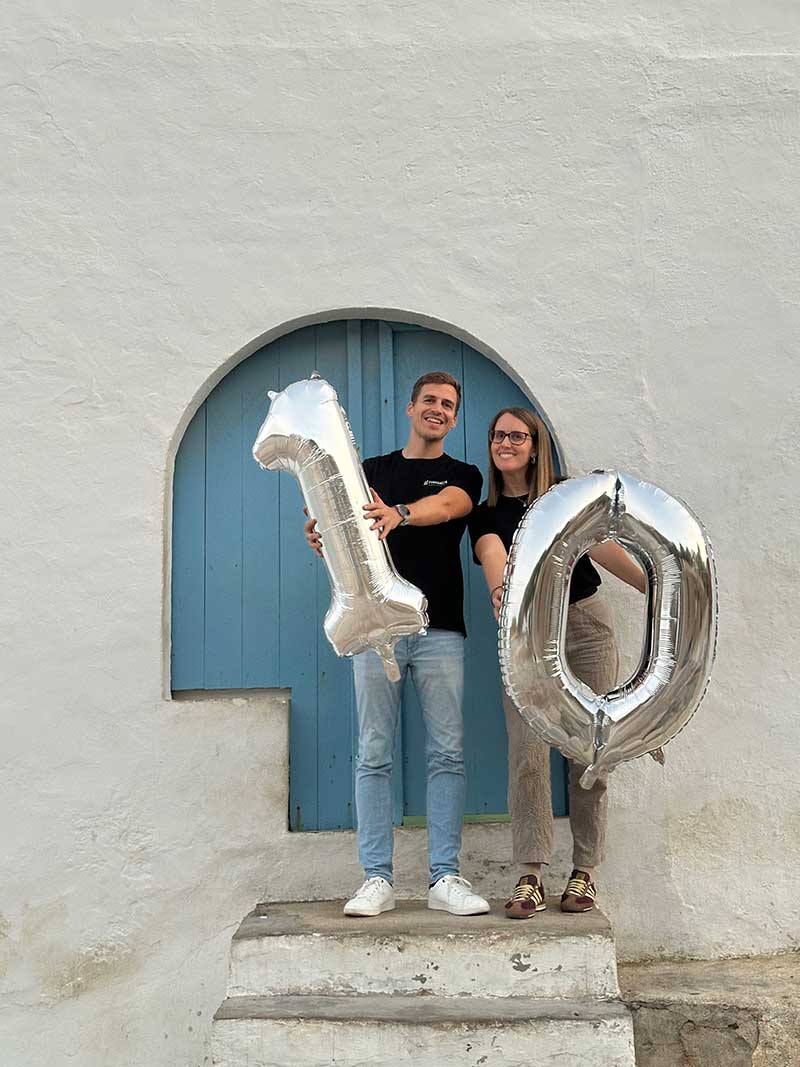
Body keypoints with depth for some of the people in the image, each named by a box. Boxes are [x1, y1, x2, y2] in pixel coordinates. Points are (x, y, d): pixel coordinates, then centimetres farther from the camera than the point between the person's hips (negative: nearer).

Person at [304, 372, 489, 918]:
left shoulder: (464, 475, 12)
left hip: (440, 631, 0)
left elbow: (446, 506, -12)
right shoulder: (371, 472, 17)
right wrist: (325, 539, -14)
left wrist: (399, 514, -33)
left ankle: (446, 878, 5)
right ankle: (377, 879, 5)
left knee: (447, 754, -2)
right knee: (374, 755, -1)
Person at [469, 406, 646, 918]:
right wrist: (500, 591, -37)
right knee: (528, 753, -11)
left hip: (586, 624, 0)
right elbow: (493, 556, -14)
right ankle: (531, 877, -6)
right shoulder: (486, 514, 8)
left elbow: (601, 546, -6)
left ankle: (584, 872, 9)